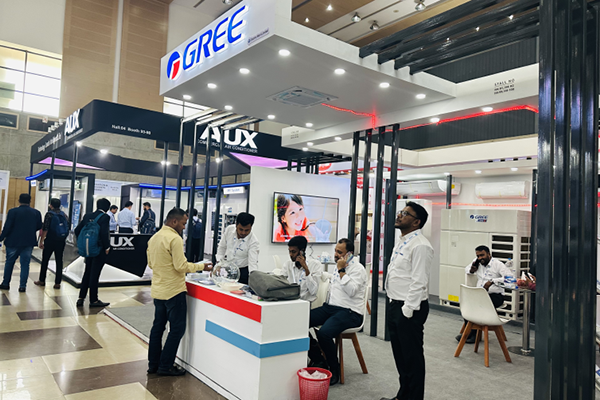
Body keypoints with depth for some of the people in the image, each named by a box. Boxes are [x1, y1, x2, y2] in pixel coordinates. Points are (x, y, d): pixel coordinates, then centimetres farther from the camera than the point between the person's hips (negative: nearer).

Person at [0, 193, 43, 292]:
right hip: (29, 242, 2)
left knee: (9, 262, 14)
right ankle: (23, 286, 5)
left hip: (13, 241, -2)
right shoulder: (36, 213, 0)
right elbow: (39, 227, 6)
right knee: (25, 264, 6)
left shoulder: (13, 211, -10)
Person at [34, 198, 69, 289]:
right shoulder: (64, 215, 6)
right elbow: (68, 227, 7)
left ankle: (42, 281, 19)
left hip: (50, 241, -4)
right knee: (59, 261, 5)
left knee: (45, 260, 10)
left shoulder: (49, 214, -7)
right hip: (61, 241, 4)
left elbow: (45, 229, -13)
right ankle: (57, 283, 6)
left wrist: (41, 241, -10)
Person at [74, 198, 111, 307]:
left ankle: (81, 298, 19)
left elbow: (77, 230, 7)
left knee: (87, 273, 17)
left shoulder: (88, 215, 6)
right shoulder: (105, 217, -14)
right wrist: (107, 247, -12)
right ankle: (93, 300, 11)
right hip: (99, 250, -6)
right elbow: (104, 233, -24)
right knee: (94, 274, 1)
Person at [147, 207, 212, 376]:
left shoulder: (154, 238, 9)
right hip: (173, 291, -9)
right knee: (177, 329, 2)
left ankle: (153, 364, 24)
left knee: (158, 326, 16)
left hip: (158, 290, 9)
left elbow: (150, 263, 16)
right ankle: (165, 365, 8)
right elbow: (181, 266, -21)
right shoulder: (175, 239, -18)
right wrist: (201, 266, -11)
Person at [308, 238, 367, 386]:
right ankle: (318, 361, 6)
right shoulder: (338, 267, 19)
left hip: (349, 312, -9)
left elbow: (351, 291, -21)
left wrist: (341, 271, -19)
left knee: (324, 333, -33)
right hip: (330, 307, 9)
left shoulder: (357, 269, -8)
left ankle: (334, 369, -6)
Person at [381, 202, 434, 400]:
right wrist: (396, 307, 17)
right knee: (400, 355, 21)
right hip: (396, 305, 10)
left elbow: (418, 283, -22)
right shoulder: (402, 242, 13)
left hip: (410, 309, -10)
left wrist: (407, 311, -20)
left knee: (412, 358, 4)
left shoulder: (420, 246, -18)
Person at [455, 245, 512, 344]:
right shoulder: (477, 262, 11)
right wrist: (471, 270, 4)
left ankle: (473, 333, -14)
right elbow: (466, 269, 29)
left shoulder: (498, 264, -8)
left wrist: (492, 281, -28)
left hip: (496, 296, -5)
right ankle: (468, 331, -11)